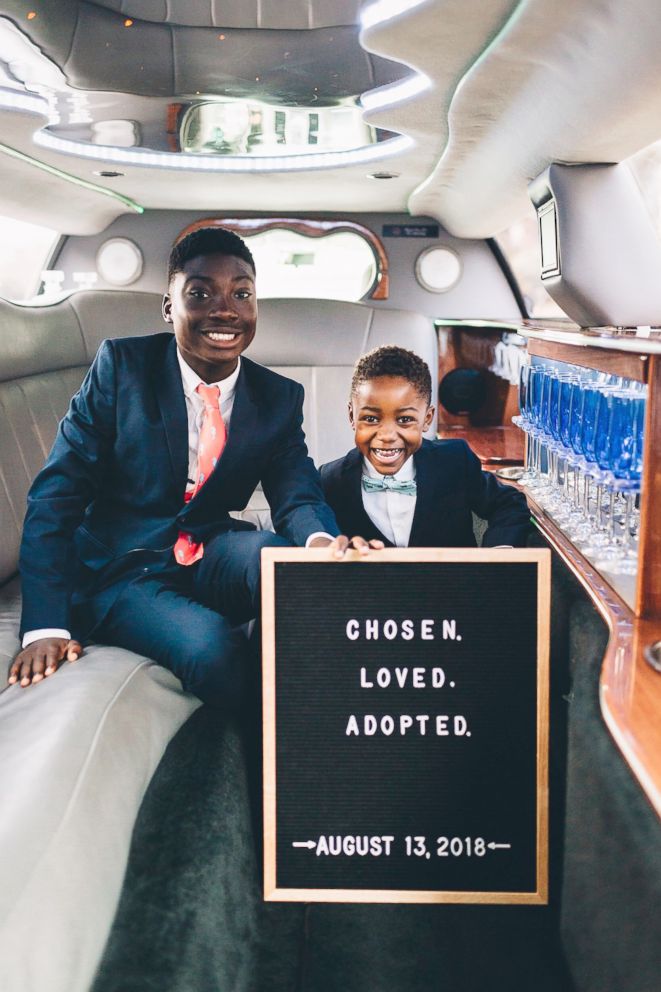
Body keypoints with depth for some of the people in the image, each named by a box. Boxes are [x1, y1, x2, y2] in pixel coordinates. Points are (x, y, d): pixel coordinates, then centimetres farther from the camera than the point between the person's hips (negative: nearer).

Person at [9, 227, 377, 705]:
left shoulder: (281, 397, 3)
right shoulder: (121, 364, -7)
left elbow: (297, 495, -7)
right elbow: (57, 493, -9)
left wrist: (323, 541, -35)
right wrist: (45, 625, -19)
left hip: (214, 559, 3)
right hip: (121, 571, -2)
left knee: (274, 554, -31)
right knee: (215, 649, -32)